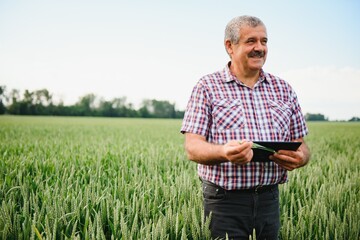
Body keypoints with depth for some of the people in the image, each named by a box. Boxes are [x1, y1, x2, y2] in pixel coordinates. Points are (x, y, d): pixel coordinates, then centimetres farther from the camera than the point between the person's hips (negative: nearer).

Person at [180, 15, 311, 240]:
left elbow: (301, 145, 12)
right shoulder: (207, 87, -1)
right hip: (224, 201, -4)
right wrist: (224, 152, -28)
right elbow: (192, 148, -8)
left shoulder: (284, 89, 11)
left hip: (270, 198, 4)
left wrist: (300, 158, -13)